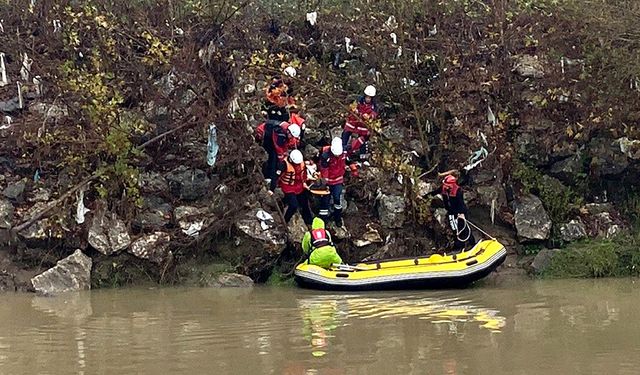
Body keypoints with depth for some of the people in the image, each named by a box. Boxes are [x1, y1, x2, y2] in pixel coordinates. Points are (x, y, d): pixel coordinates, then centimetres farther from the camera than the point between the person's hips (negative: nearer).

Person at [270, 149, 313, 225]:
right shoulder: (284, 164, -28)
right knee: (293, 206, -17)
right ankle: (284, 221, 4)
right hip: (288, 187, -6)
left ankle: (309, 221, 35)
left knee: (304, 203, 16)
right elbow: (276, 176, -25)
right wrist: (272, 189, -25)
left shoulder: (301, 161, -11)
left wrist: (304, 181, 12)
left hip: (299, 186, 6)